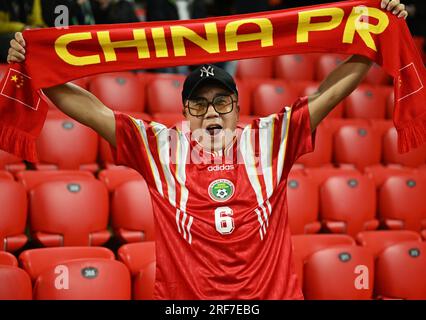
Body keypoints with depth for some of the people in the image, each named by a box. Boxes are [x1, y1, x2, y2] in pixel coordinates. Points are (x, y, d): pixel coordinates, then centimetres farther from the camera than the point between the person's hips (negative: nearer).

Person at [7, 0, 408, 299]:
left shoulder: (269, 139, 5)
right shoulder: (160, 148, 3)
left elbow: (329, 92, 7)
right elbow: (90, 108, 2)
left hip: (272, 291, 1)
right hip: (182, 295, 0)